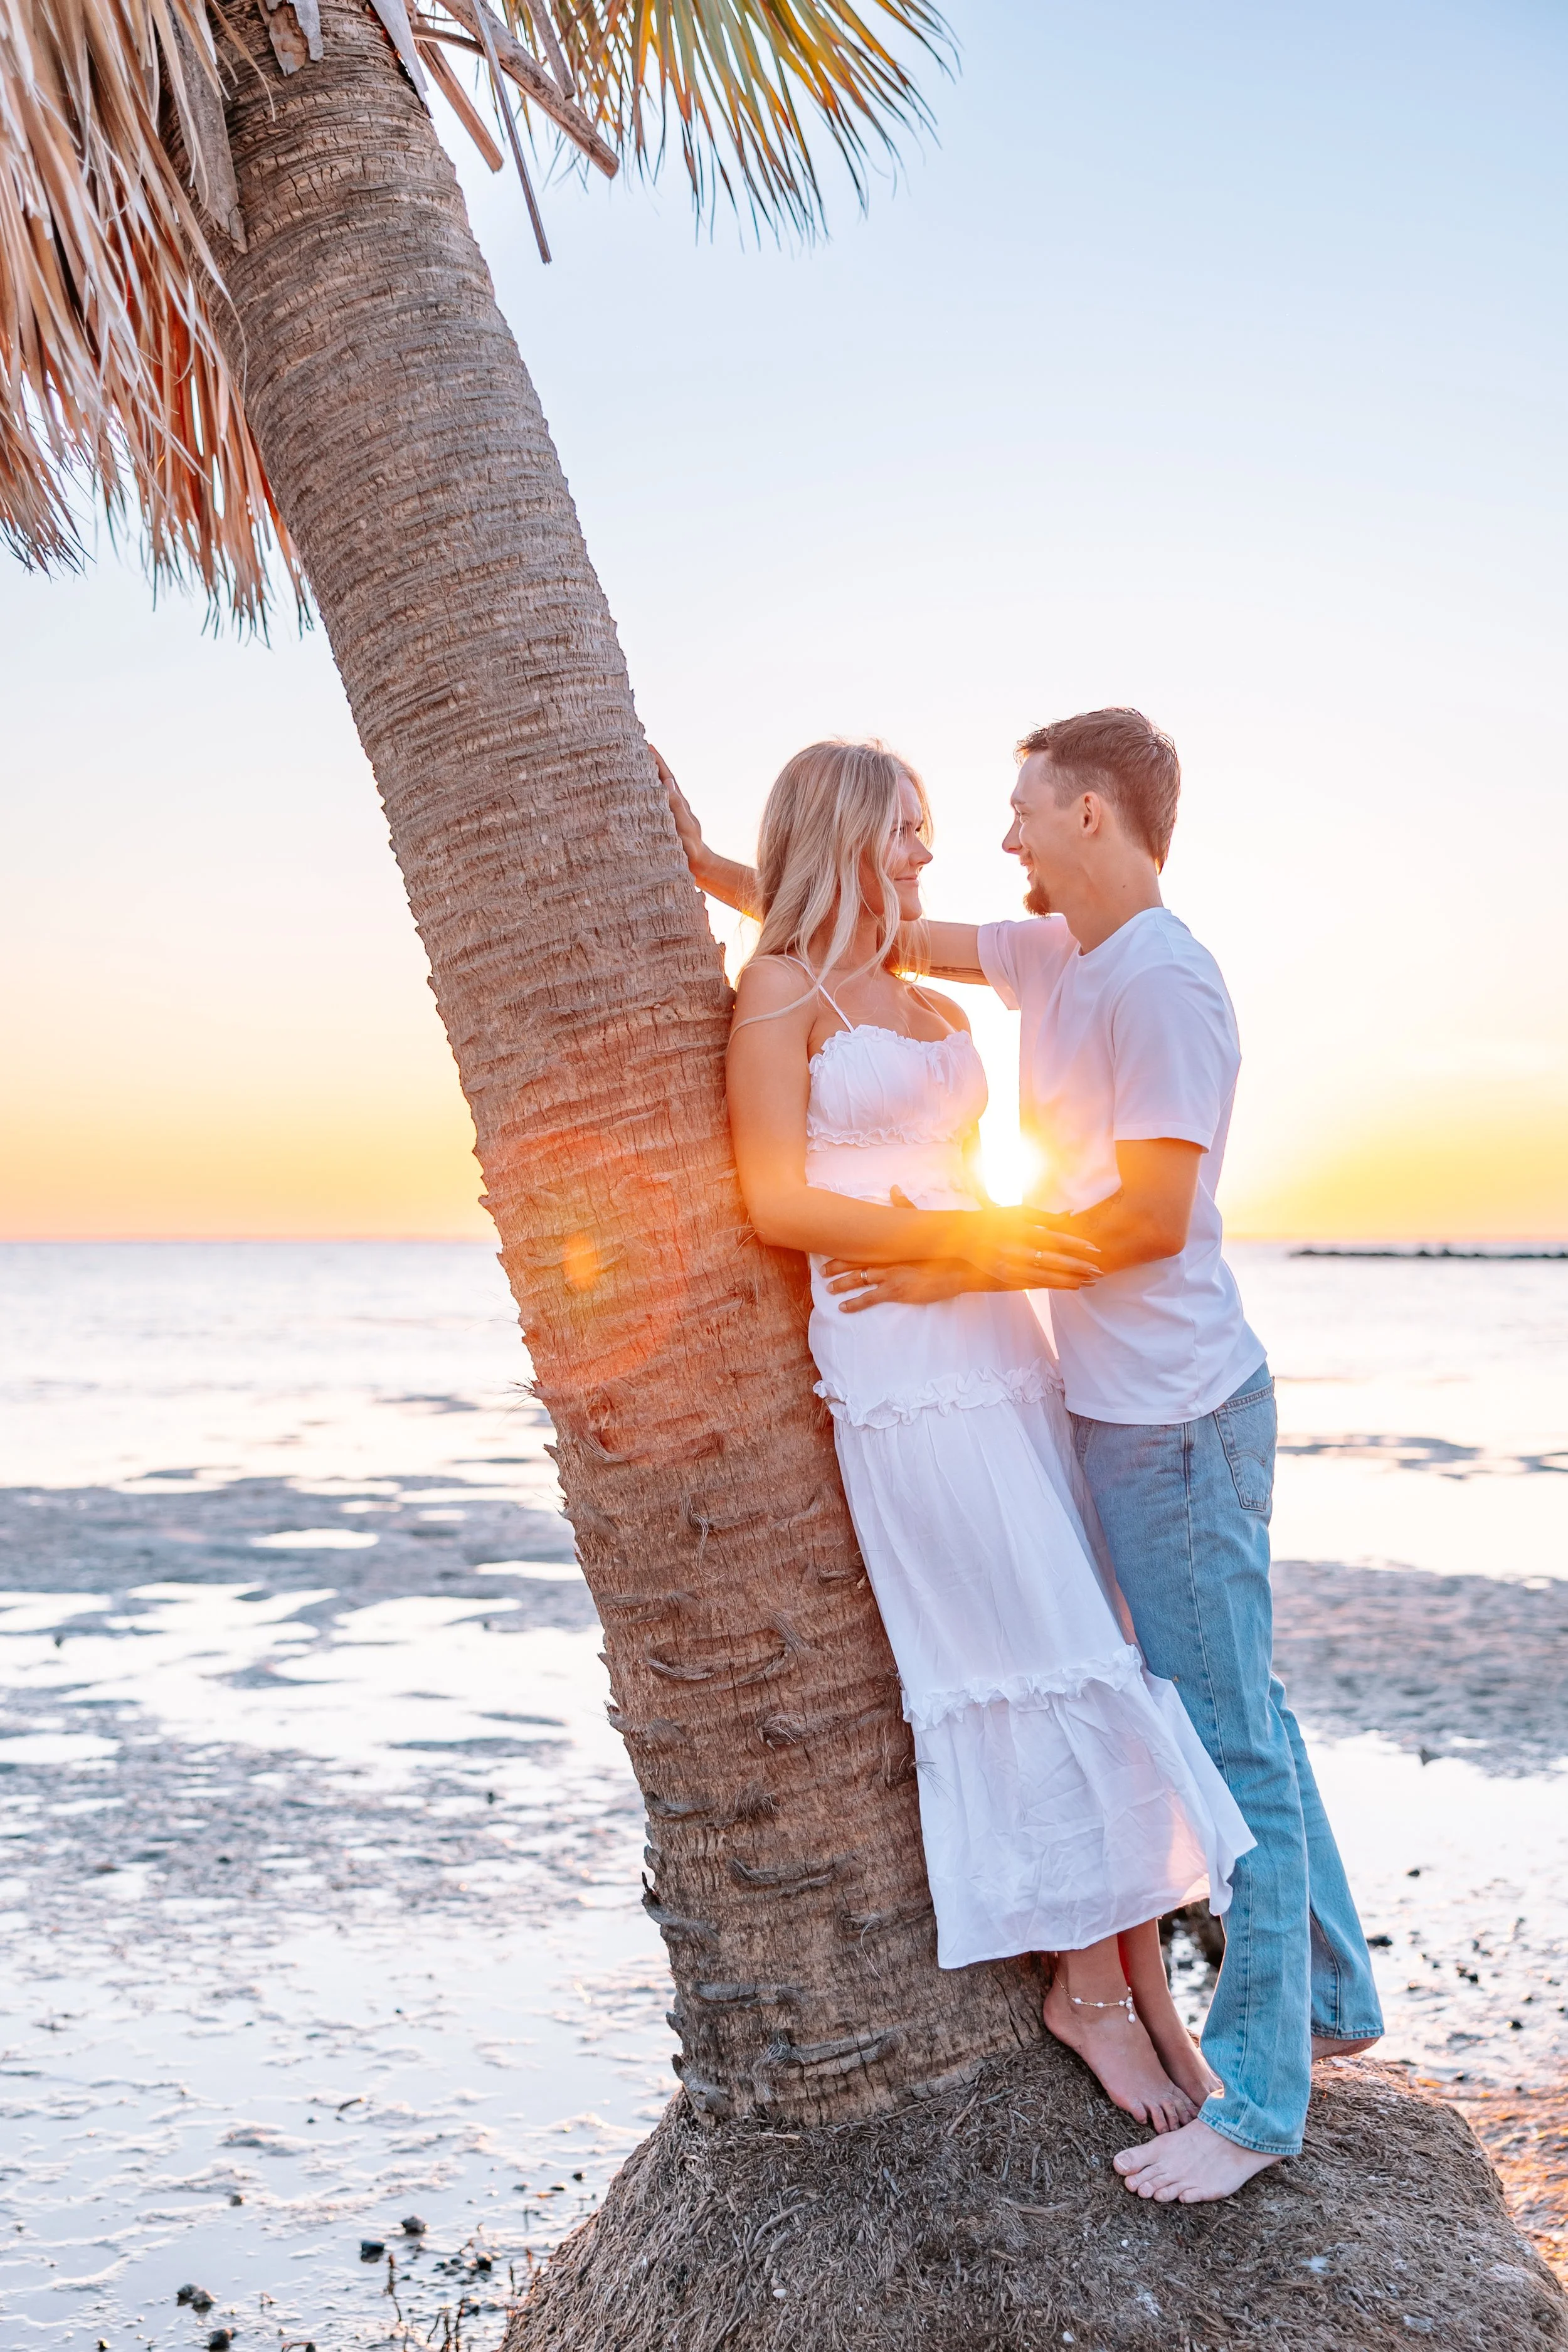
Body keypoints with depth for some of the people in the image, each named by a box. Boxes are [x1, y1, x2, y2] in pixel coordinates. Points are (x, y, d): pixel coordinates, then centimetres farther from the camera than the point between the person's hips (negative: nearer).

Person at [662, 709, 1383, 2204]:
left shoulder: (1164, 981, -17)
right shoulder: (1053, 957, 11)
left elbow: (1154, 1214, -22)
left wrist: (961, 1269, -15)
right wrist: (706, 869, 17)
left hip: (1174, 1413, -10)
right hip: (1121, 1405, 10)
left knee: (1233, 1736, -1)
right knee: (1241, 1716, 18)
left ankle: (1258, 2098, 10)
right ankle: (1332, 1998, 33)